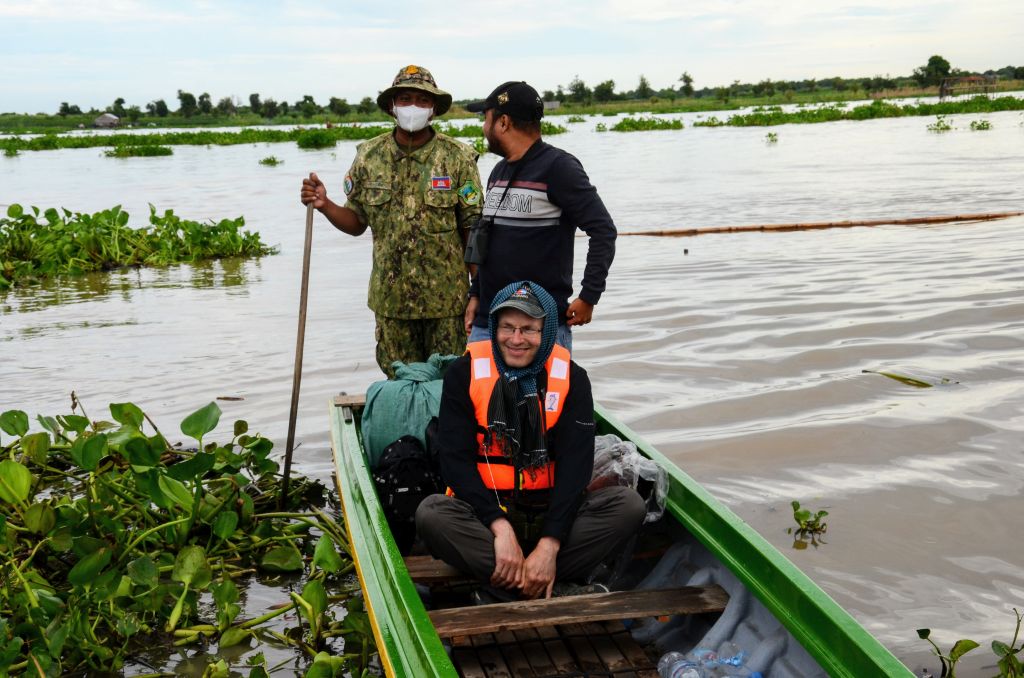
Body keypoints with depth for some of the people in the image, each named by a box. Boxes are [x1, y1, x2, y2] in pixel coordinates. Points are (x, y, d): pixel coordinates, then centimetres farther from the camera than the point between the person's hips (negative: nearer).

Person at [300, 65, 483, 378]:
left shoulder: (457, 157, -5)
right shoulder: (369, 155, 2)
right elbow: (356, 223, 8)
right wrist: (324, 205, -12)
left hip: (446, 297, -2)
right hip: (391, 297, 2)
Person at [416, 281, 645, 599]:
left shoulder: (571, 377, -2)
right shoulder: (464, 373, -5)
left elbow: (575, 463, -10)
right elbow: (455, 459, -10)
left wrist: (549, 546, -22)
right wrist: (500, 527, -24)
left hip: (550, 512, 1)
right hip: (484, 511, -1)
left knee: (629, 504, -22)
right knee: (430, 513, -32)